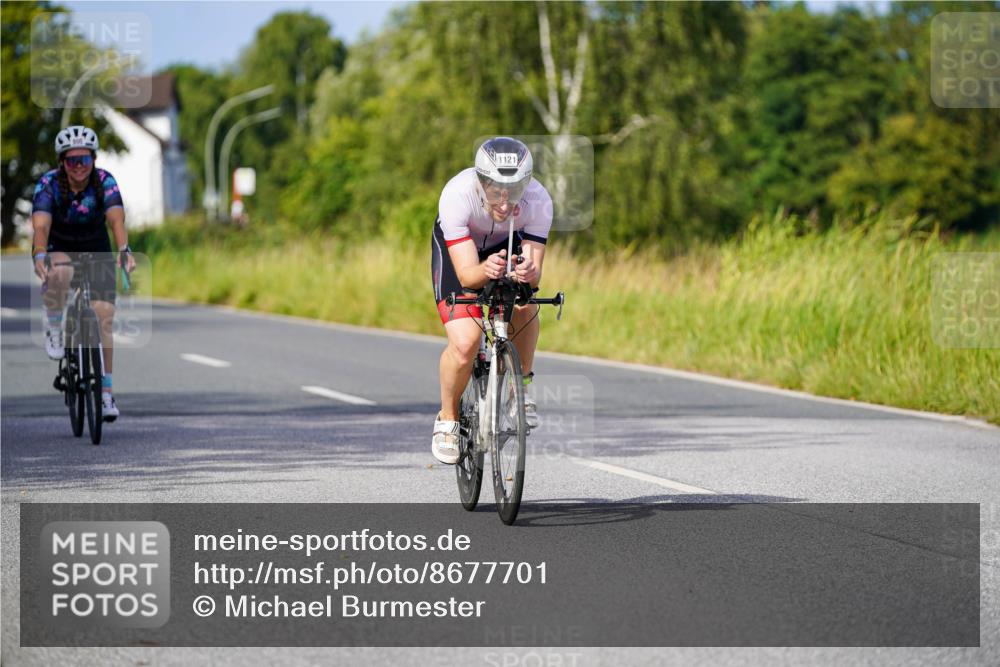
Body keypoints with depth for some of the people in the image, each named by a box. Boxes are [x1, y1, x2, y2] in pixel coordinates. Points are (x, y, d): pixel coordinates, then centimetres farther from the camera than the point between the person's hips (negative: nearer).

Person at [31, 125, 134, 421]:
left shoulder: (105, 182, -21)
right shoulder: (48, 184, -23)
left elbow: (116, 219, -36)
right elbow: (41, 224, -36)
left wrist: (123, 250, -56)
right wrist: (40, 255, -56)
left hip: (96, 251, 1)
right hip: (57, 248, -1)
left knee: (104, 318, -11)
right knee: (60, 274, -38)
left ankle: (105, 392, -1)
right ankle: (54, 327, -11)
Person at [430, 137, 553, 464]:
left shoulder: (538, 201, -33)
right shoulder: (457, 195, -39)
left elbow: (535, 274, -33)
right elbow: (466, 275, -39)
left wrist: (528, 273, -57)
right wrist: (487, 270, -61)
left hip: (509, 245, 2)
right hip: (455, 249, -2)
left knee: (524, 303, -28)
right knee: (465, 343, -21)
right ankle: (447, 419, 6)